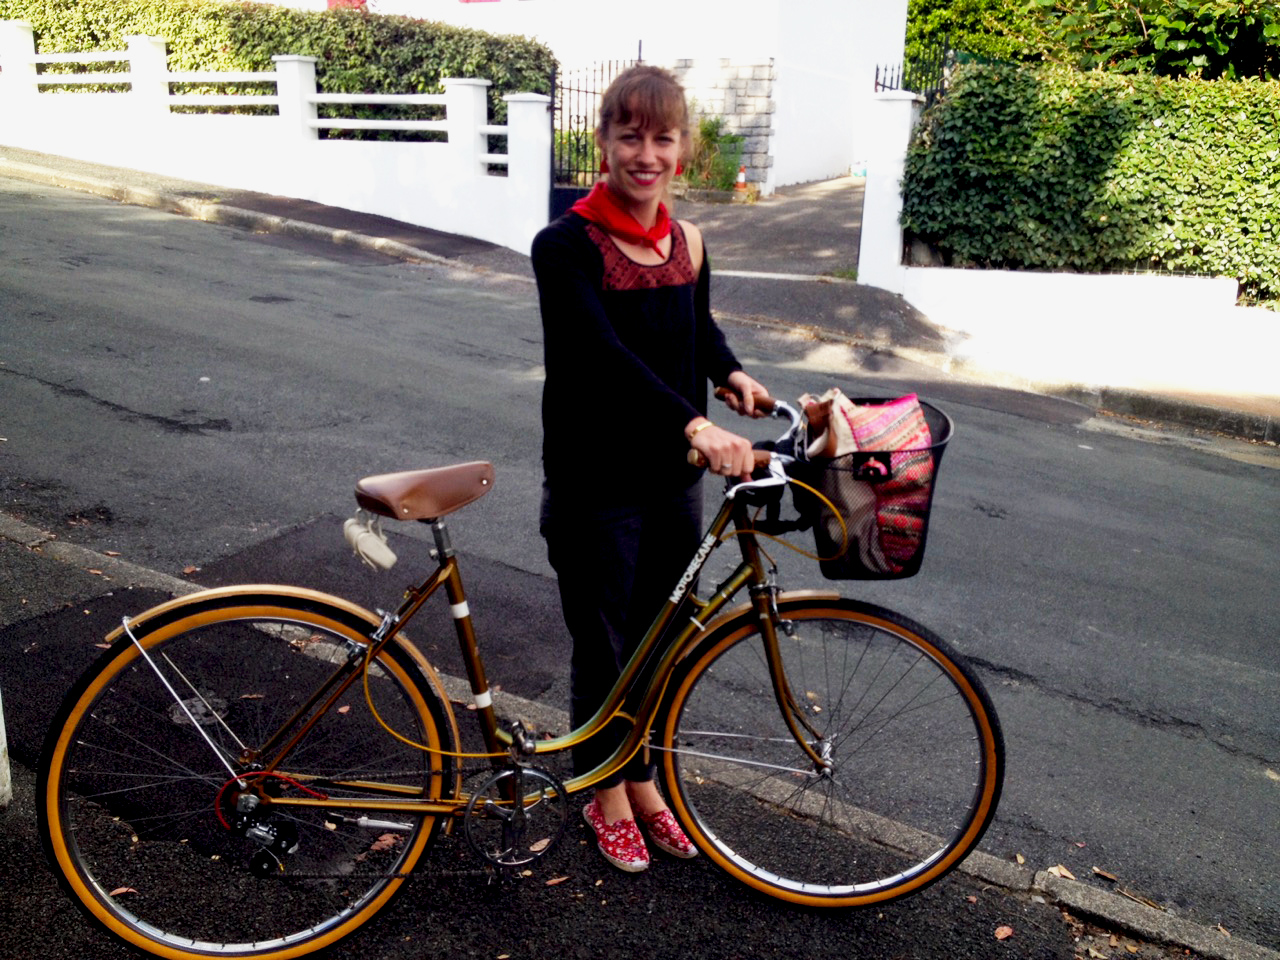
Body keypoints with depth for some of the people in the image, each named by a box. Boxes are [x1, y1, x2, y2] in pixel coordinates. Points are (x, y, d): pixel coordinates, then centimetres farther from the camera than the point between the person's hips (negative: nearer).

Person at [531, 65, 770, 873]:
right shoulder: (566, 245, -16)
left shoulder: (688, 243, 3)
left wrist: (731, 372, -2)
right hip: (595, 492, -5)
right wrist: (695, 422, -42)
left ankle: (642, 778, 41)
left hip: (675, 484, 6)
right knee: (604, 649, 10)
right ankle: (605, 793, 34)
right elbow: (604, 353, -30)